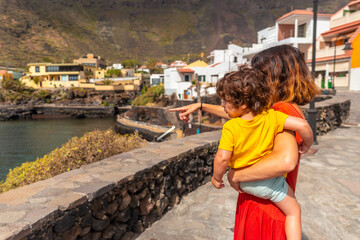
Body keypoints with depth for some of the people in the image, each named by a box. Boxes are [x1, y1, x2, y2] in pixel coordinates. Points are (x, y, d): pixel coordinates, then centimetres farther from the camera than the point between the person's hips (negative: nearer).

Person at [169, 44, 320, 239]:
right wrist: (201, 106, 16)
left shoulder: (283, 112, -24)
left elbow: (286, 160, -43)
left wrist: (235, 175, -29)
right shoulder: (280, 109, 4)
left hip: (265, 213, -8)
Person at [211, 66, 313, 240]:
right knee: (293, 211, 18)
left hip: (243, 183, 1)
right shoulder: (270, 116, -18)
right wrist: (307, 144, 0)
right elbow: (302, 125, -20)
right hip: (268, 183, -1)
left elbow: (222, 158, -27)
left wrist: (217, 177, -8)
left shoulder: (230, 127, -23)